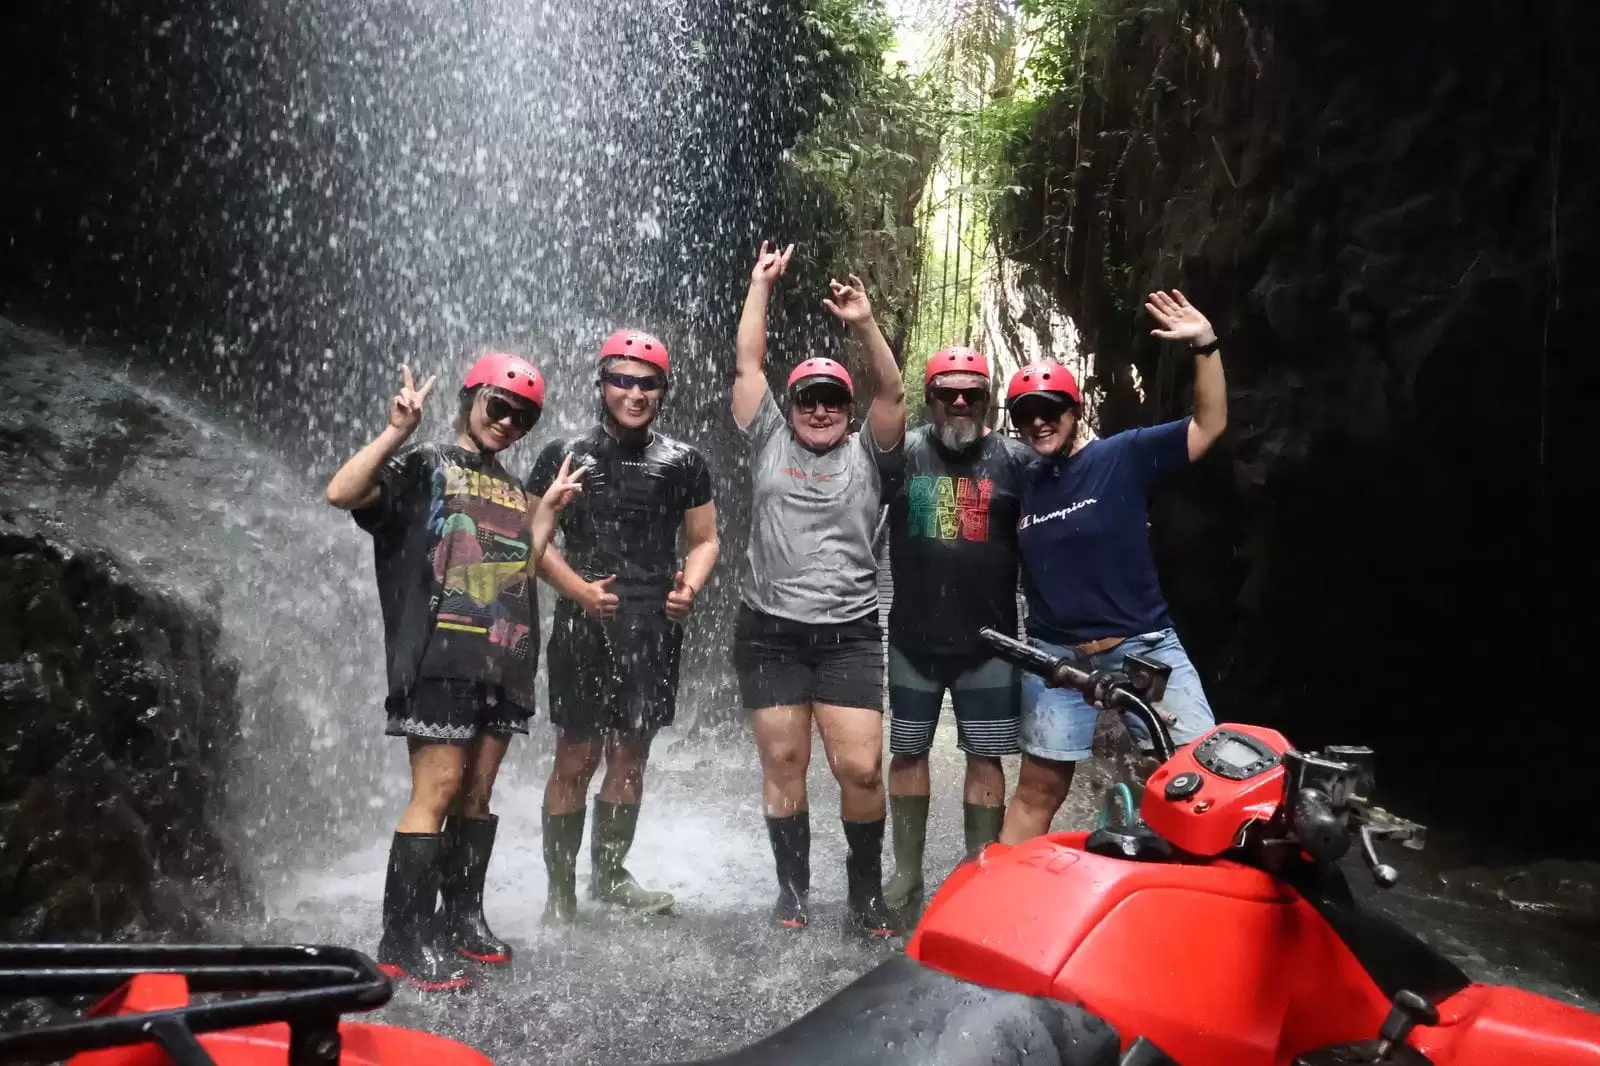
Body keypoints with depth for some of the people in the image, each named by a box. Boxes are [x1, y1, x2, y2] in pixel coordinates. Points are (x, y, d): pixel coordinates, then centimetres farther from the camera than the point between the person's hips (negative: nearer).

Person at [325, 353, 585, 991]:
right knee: (438, 790, -9)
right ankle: (403, 940, -2)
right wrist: (396, 431, -17)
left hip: (504, 660, 6)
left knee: (477, 793, 11)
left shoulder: (513, 491, 22)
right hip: (440, 655, -6)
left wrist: (548, 511, 10)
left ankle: (462, 920, 22)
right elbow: (342, 494, -13)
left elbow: (521, 570, 17)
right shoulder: (424, 465, 3)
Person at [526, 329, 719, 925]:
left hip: (653, 632, 3)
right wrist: (577, 588, -15)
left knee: (631, 756, 12)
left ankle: (608, 873, 29)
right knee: (576, 760, 0)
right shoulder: (565, 455, 1)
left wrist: (690, 588, -7)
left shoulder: (682, 462, 8)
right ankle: (560, 892, 13)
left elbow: (704, 540, 13)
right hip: (584, 629, -2)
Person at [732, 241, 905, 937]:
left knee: (860, 768, -6)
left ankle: (866, 890, 14)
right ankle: (793, 893, 18)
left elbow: (892, 392, -4)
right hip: (769, 631, 1)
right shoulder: (769, 441, 11)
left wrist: (864, 326, -16)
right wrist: (761, 284, 9)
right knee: (782, 762, 4)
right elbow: (747, 364, 8)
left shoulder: (866, 454, 10)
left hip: (848, 633, -1)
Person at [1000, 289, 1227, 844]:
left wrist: (1205, 345, -22)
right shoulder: (1017, 485, 9)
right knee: (1037, 790, 10)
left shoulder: (1122, 456, -3)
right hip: (1055, 655, 3)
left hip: (1143, 645, -2)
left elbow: (1209, 425, -11)